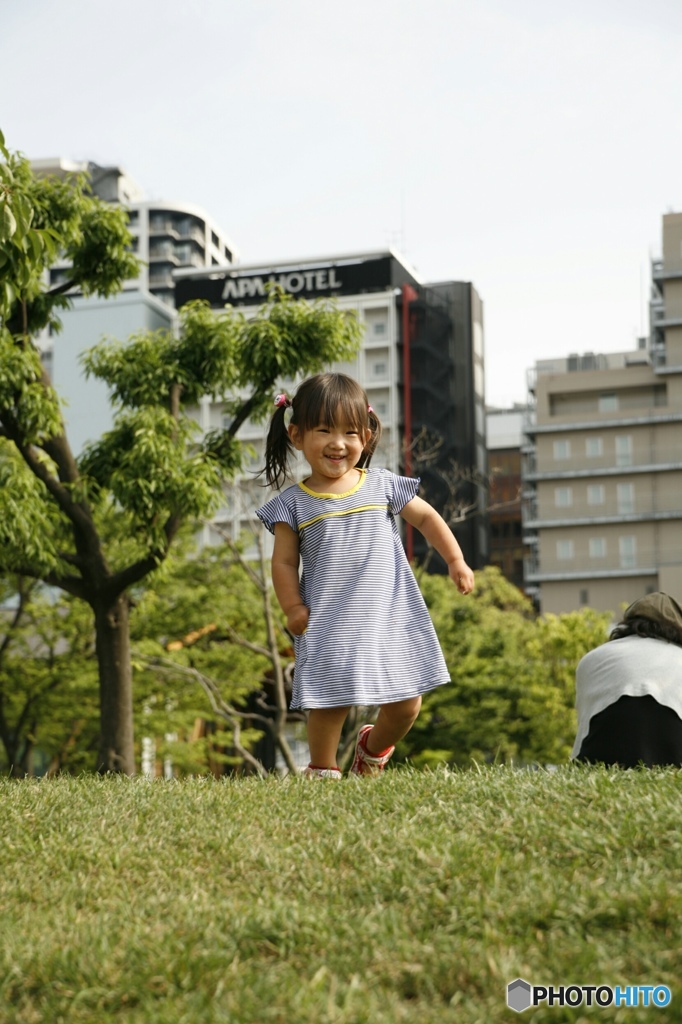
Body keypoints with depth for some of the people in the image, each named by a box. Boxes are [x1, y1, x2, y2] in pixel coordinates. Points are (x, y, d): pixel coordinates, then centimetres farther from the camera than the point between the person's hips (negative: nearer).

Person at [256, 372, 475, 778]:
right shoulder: (293, 503, -1)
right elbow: (284, 562, 1)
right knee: (329, 702, -3)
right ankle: (322, 771, 21)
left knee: (406, 705, 6)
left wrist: (456, 561, 6)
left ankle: (372, 749, 36)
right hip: (329, 627, -2)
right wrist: (293, 608, -10)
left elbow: (426, 517, 13)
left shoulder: (383, 485, 3)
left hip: (391, 619, 2)